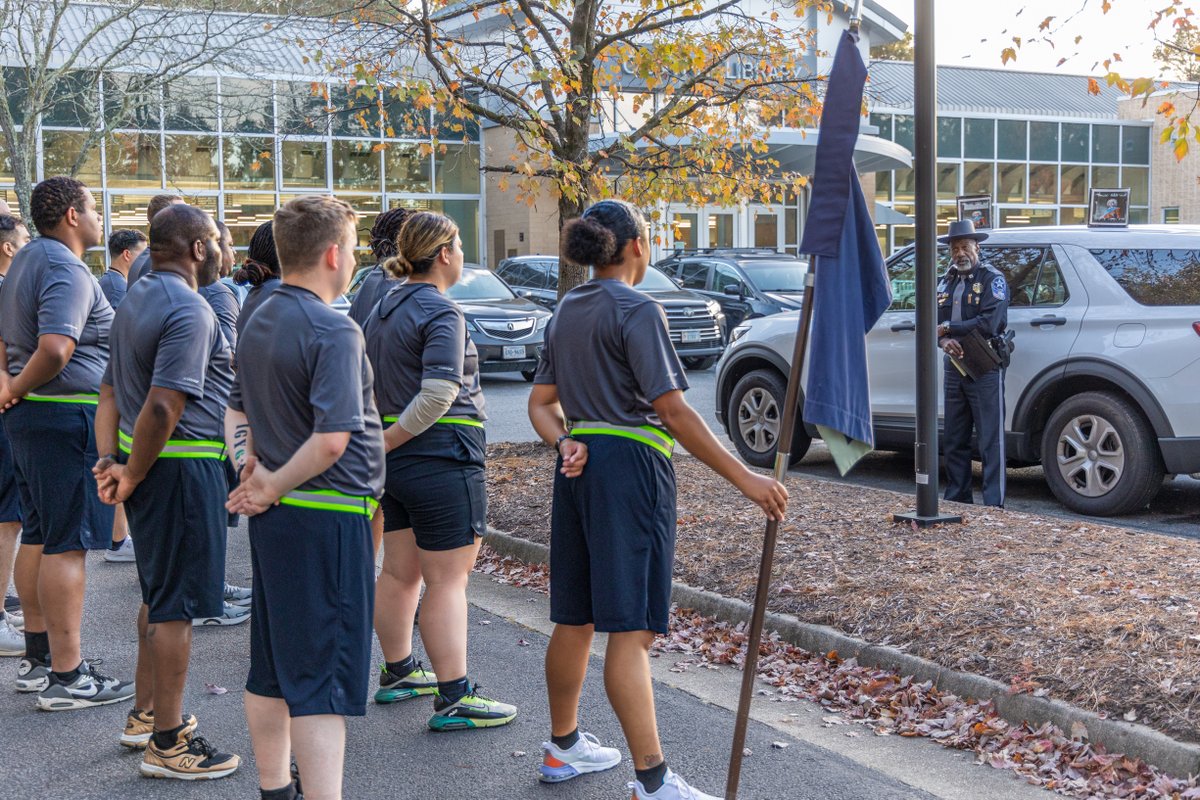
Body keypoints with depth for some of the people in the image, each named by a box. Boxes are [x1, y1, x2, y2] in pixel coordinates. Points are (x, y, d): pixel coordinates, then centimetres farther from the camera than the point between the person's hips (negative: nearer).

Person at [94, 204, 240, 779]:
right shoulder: (189, 311, -18)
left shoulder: (136, 301, 14)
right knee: (176, 605, -2)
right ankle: (167, 745, 7)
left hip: (147, 464, 10)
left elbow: (110, 391, 15)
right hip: (182, 466, -10)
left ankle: (145, 714, 34)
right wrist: (132, 476, -15)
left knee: (158, 595, 21)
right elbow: (163, 407, -26)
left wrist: (109, 460, 7)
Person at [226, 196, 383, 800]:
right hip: (327, 520, -9)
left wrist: (250, 467, 2)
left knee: (271, 669, 17)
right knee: (324, 681, -6)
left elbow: (237, 411, 17)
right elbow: (333, 437, -25)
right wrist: (273, 487, -14)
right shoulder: (333, 331, -17)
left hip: (272, 519, 9)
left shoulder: (258, 324, 10)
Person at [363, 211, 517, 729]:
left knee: (399, 573, 18)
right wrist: (387, 442, -15)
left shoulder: (384, 308, 13)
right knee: (447, 582, -5)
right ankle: (454, 700, -1)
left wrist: (383, 441, 16)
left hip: (397, 457, 9)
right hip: (441, 459, -9)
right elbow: (439, 394, -24)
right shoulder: (441, 313, -14)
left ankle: (398, 673, 30)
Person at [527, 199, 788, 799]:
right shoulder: (637, 311, -12)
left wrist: (565, 443, -5)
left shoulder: (567, 311, 14)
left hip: (581, 465, 9)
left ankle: (563, 746, 30)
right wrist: (744, 478, -18)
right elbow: (673, 411, -19)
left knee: (575, 620, 17)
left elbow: (540, 403, 13)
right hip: (630, 465, -8)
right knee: (631, 630, -10)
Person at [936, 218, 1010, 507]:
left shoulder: (992, 279, -5)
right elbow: (936, 324, 10)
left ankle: (993, 504, -4)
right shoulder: (946, 282, 15)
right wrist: (944, 341, -12)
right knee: (953, 441, 11)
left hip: (985, 370, -7)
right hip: (954, 368, 7)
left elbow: (990, 323, -18)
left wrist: (949, 328, -12)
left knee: (990, 441, -5)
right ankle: (957, 498, 21)